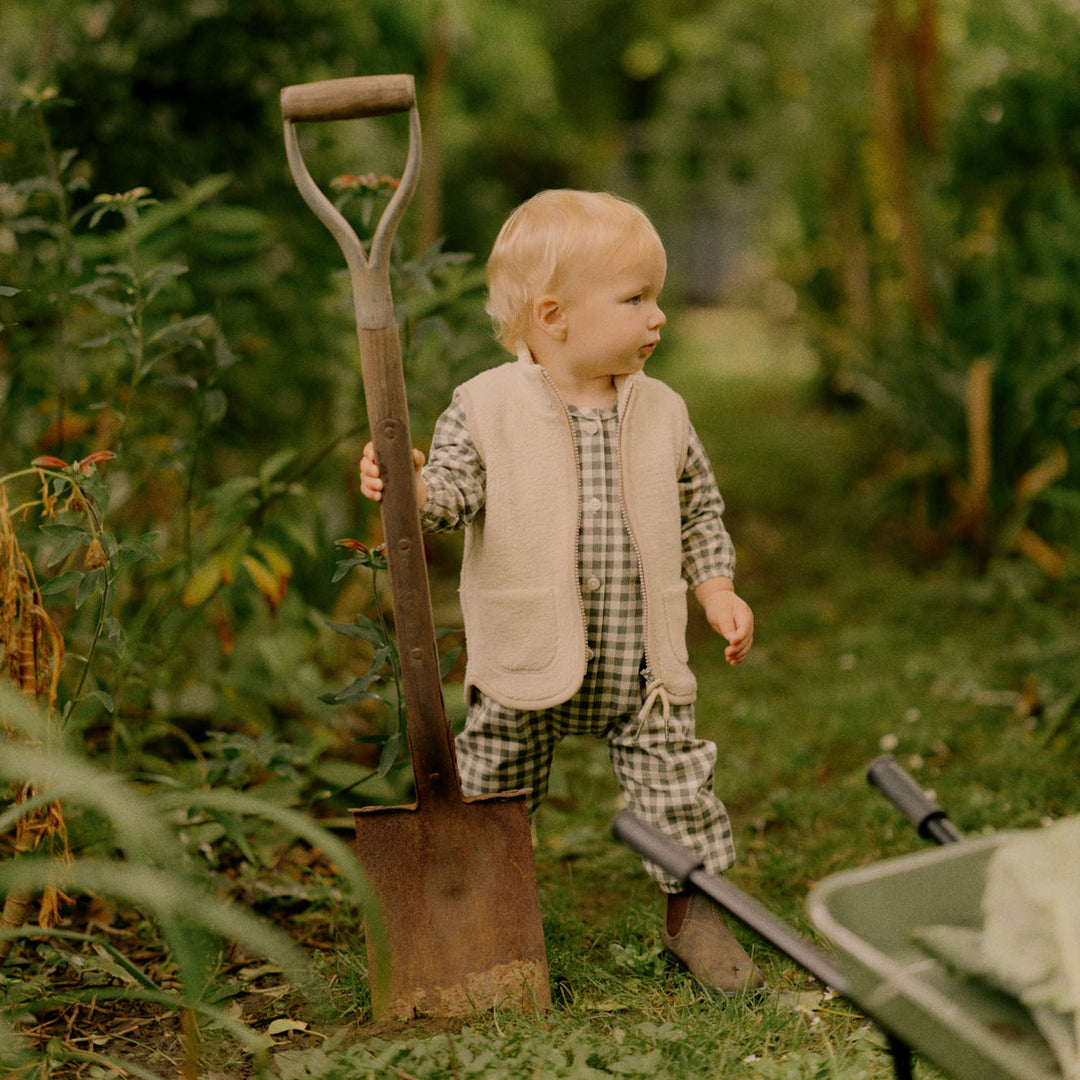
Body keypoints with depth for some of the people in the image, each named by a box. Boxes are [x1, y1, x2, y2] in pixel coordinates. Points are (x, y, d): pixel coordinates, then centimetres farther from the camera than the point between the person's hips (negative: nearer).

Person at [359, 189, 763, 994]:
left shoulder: (661, 412, 3)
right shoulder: (487, 407, -7)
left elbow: (699, 513, 12)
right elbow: (452, 496, -13)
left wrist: (718, 591, 3)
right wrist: (406, 483, -32)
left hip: (643, 666, 2)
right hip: (527, 665, -2)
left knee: (678, 786, 3)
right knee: (490, 797, 10)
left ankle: (693, 911, 25)